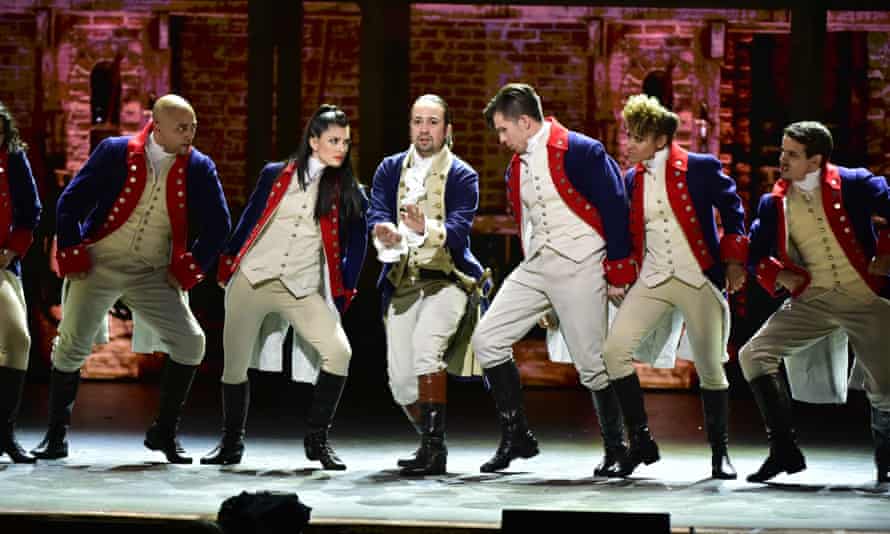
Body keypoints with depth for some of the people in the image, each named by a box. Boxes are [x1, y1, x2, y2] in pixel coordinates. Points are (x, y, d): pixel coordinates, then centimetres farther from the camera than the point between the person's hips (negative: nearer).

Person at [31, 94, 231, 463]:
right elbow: (71, 201, -2)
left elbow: (217, 223, 7)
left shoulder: (199, 168, -1)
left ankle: (164, 433, 4)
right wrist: (72, 254, -7)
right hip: (99, 264, -2)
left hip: (154, 275, 2)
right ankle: (56, 436, 10)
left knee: (191, 343, -11)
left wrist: (191, 268, 0)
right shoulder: (115, 152, -6)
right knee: (72, 345, -7)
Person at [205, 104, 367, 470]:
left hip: (303, 290, 0)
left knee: (338, 351, -21)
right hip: (251, 281, 0)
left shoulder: (349, 193, 3)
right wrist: (226, 266, 8)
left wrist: (343, 295, 0)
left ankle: (317, 439, -7)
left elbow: (356, 247, 6)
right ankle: (231, 443, 26)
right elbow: (248, 222, 11)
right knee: (234, 365, 3)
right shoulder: (275, 176, 5)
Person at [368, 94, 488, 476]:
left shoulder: (462, 175, -1)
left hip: (446, 278, -4)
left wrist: (426, 229, -38)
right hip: (402, 283, 4)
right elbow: (376, 214, -4)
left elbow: (459, 228, -16)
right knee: (400, 380, 3)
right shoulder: (391, 169, 10)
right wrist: (386, 233, -28)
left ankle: (434, 447, -27)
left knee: (426, 346, -30)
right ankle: (431, 443, 27)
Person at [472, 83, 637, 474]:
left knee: (592, 363, -6)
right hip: (534, 267, 8)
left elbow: (615, 210, -11)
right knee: (486, 339, -2)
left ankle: (615, 449, 10)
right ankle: (516, 437, 6)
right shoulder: (516, 166, 14)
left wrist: (618, 275, -11)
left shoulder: (581, 152, -11)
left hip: (579, 269, -8)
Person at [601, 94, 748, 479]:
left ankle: (720, 453, 15)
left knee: (710, 368, -2)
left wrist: (734, 261, -4)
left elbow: (732, 212, 2)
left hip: (699, 279, -4)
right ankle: (640, 443, -3)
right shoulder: (633, 179, 10)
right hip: (652, 280, 4)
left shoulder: (700, 168, -4)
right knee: (614, 350, -13)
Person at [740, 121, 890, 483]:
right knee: (754, 354, -14)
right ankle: (784, 451, -11)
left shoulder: (854, 185, -5)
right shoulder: (775, 203, 6)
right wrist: (778, 275, -5)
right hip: (812, 301, 3)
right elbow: (755, 253, 12)